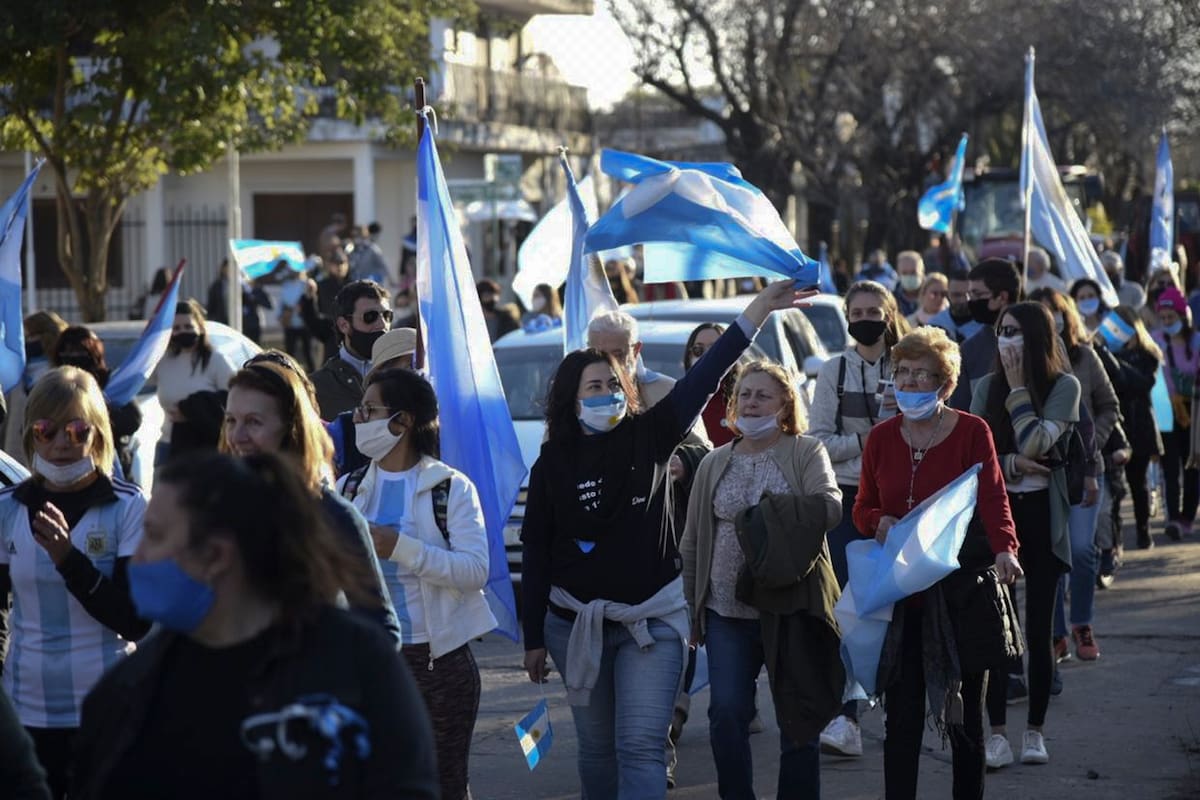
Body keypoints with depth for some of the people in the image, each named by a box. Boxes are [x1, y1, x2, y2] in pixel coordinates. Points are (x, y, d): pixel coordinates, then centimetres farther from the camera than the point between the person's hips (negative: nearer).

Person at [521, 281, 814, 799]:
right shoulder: (553, 463, 0)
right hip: (576, 620, 1)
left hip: (651, 619, -1)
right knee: (597, 749, 11)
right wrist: (533, 639, 2)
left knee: (640, 748, -10)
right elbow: (535, 554, 2)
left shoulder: (650, 437, -2)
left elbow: (704, 378, -8)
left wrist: (759, 309, -16)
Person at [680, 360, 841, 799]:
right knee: (726, 713, -7)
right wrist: (692, 606, 11)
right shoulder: (715, 463, 11)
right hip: (728, 611, 3)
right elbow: (692, 543, 14)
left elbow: (831, 506, -15)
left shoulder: (807, 452, 2)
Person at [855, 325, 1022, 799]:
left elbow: (992, 498, -17)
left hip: (960, 589, -2)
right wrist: (880, 522, -10)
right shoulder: (882, 438, 6)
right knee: (901, 716, -1)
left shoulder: (972, 432, -5)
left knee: (963, 712, 7)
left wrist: (1004, 549, -36)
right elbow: (863, 508, 14)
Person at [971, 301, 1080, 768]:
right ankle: (997, 732, 4)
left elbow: (1034, 444, -16)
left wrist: (1018, 387, -10)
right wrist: (1011, 465, -13)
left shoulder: (1064, 386, -4)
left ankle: (1035, 731, 13)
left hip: (1041, 514, -2)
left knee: (1038, 629, 3)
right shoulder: (987, 387, 6)